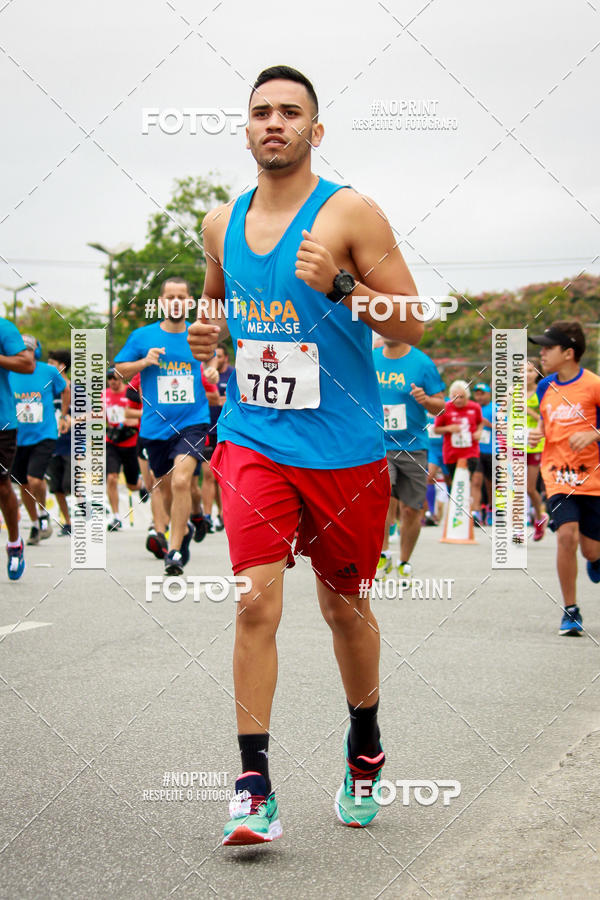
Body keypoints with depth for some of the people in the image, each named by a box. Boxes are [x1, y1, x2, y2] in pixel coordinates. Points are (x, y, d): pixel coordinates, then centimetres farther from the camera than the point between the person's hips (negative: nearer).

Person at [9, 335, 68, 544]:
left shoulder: (49, 372, -4)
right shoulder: (8, 375, -2)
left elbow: (65, 391, 15)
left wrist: (63, 416, 15)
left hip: (44, 435, -3)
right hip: (18, 438, 3)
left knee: (34, 480, -18)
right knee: (23, 485, 10)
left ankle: (43, 514, 9)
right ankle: (35, 524, 31)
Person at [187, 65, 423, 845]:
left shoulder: (350, 214, -6)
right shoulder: (222, 223, 8)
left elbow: (412, 326, -8)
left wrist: (338, 285, -23)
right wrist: (206, 332, 4)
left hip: (344, 449, -2)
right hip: (252, 439, 2)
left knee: (344, 606, 12)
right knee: (256, 603, -12)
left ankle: (365, 749, 35)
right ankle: (255, 787, -8)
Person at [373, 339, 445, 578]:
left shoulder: (422, 363, -5)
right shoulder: (371, 359, 3)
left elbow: (440, 405, -3)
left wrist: (425, 400, -22)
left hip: (412, 446, 0)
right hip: (378, 444, 1)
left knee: (411, 509, 5)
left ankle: (404, 563, 24)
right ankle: (383, 555, -10)